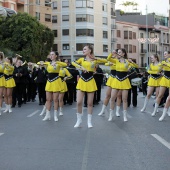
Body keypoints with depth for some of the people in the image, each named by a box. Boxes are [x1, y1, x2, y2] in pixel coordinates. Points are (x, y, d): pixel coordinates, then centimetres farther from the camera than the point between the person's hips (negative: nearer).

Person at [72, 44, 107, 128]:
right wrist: (81, 67, -24)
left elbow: (106, 61, 4)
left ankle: (89, 121, 15)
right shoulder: (82, 59, 6)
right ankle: (79, 120, 12)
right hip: (82, 81, 1)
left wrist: (96, 58, -4)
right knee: (79, 102, -5)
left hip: (90, 81, -1)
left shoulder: (95, 60, 5)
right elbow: (73, 63, -10)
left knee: (90, 103, 4)